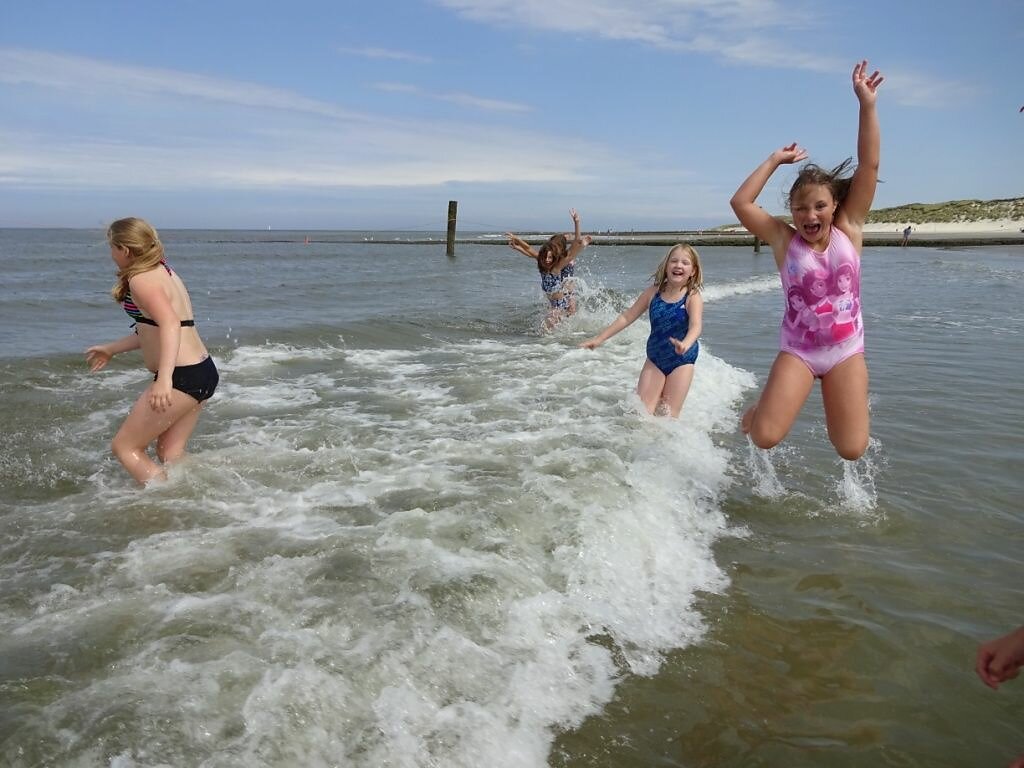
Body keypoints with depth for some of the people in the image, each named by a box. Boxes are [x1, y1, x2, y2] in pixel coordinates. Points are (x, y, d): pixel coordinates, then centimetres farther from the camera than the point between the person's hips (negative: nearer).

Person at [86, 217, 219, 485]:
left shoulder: (142, 279, -12)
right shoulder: (163, 272, 17)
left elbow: (170, 324, -29)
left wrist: (164, 379, -41)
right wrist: (111, 349, 36)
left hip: (182, 377, -10)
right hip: (203, 372, 10)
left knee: (124, 447, 2)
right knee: (170, 453, 16)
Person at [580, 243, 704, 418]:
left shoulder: (693, 297, -15)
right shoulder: (654, 292, -4)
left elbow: (696, 326, -32)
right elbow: (627, 317, 3)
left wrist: (685, 344, -55)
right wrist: (600, 338, 2)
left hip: (681, 362, -3)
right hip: (654, 359, 3)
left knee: (668, 415, -1)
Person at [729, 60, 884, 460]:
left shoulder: (849, 230, -3)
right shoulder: (783, 239, -6)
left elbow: (869, 165, -9)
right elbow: (740, 203, -14)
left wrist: (867, 104, -14)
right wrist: (775, 160, -9)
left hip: (847, 349, 2)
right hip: (797, 349, -1)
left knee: (852, 450, -3)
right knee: (765, 437, -17)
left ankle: (831, 398, 29)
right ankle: (762, 407, 20)